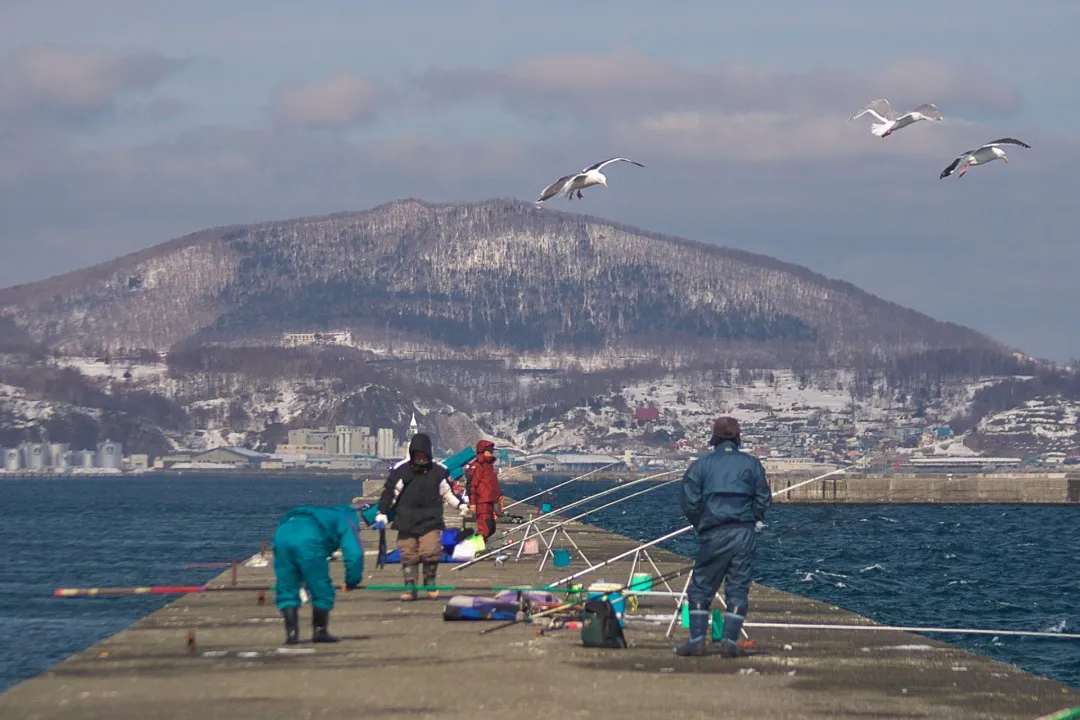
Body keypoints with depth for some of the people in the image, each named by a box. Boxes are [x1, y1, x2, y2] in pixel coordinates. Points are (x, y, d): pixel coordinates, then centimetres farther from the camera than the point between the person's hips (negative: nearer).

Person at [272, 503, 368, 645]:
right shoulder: (346, 521, 24)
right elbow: (354, 554, 8)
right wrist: (352, 581, 18)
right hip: (308, 540, -6)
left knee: (287, 591, 13)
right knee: (322, 591, 10)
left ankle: (291, 633, 9)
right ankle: (320, 631, 15)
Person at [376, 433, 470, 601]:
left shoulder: (439, 471, 5)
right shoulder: (401, 470, 0)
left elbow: (448, 492, 19)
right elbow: (389, 492, 4)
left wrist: (461, 505, 7)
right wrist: (382, 514, -1)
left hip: (430, 521, 0)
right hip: (406, 522, 0)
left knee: (430, 552, -15)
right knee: (408, 555, 0)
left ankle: (430, 581, 6)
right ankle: (409, 586, 10)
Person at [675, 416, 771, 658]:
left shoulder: (700, 465, 4)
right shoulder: (751, 463, 7)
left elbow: (690, 503, 0)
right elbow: (764, 499, 6)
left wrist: (699, 526, 16)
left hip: (713, 535, -1)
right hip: (745, 533, 1)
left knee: (701, 587, 8)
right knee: (738, 589, 4)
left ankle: (697, 639, 1)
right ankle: (729, 640, -3)